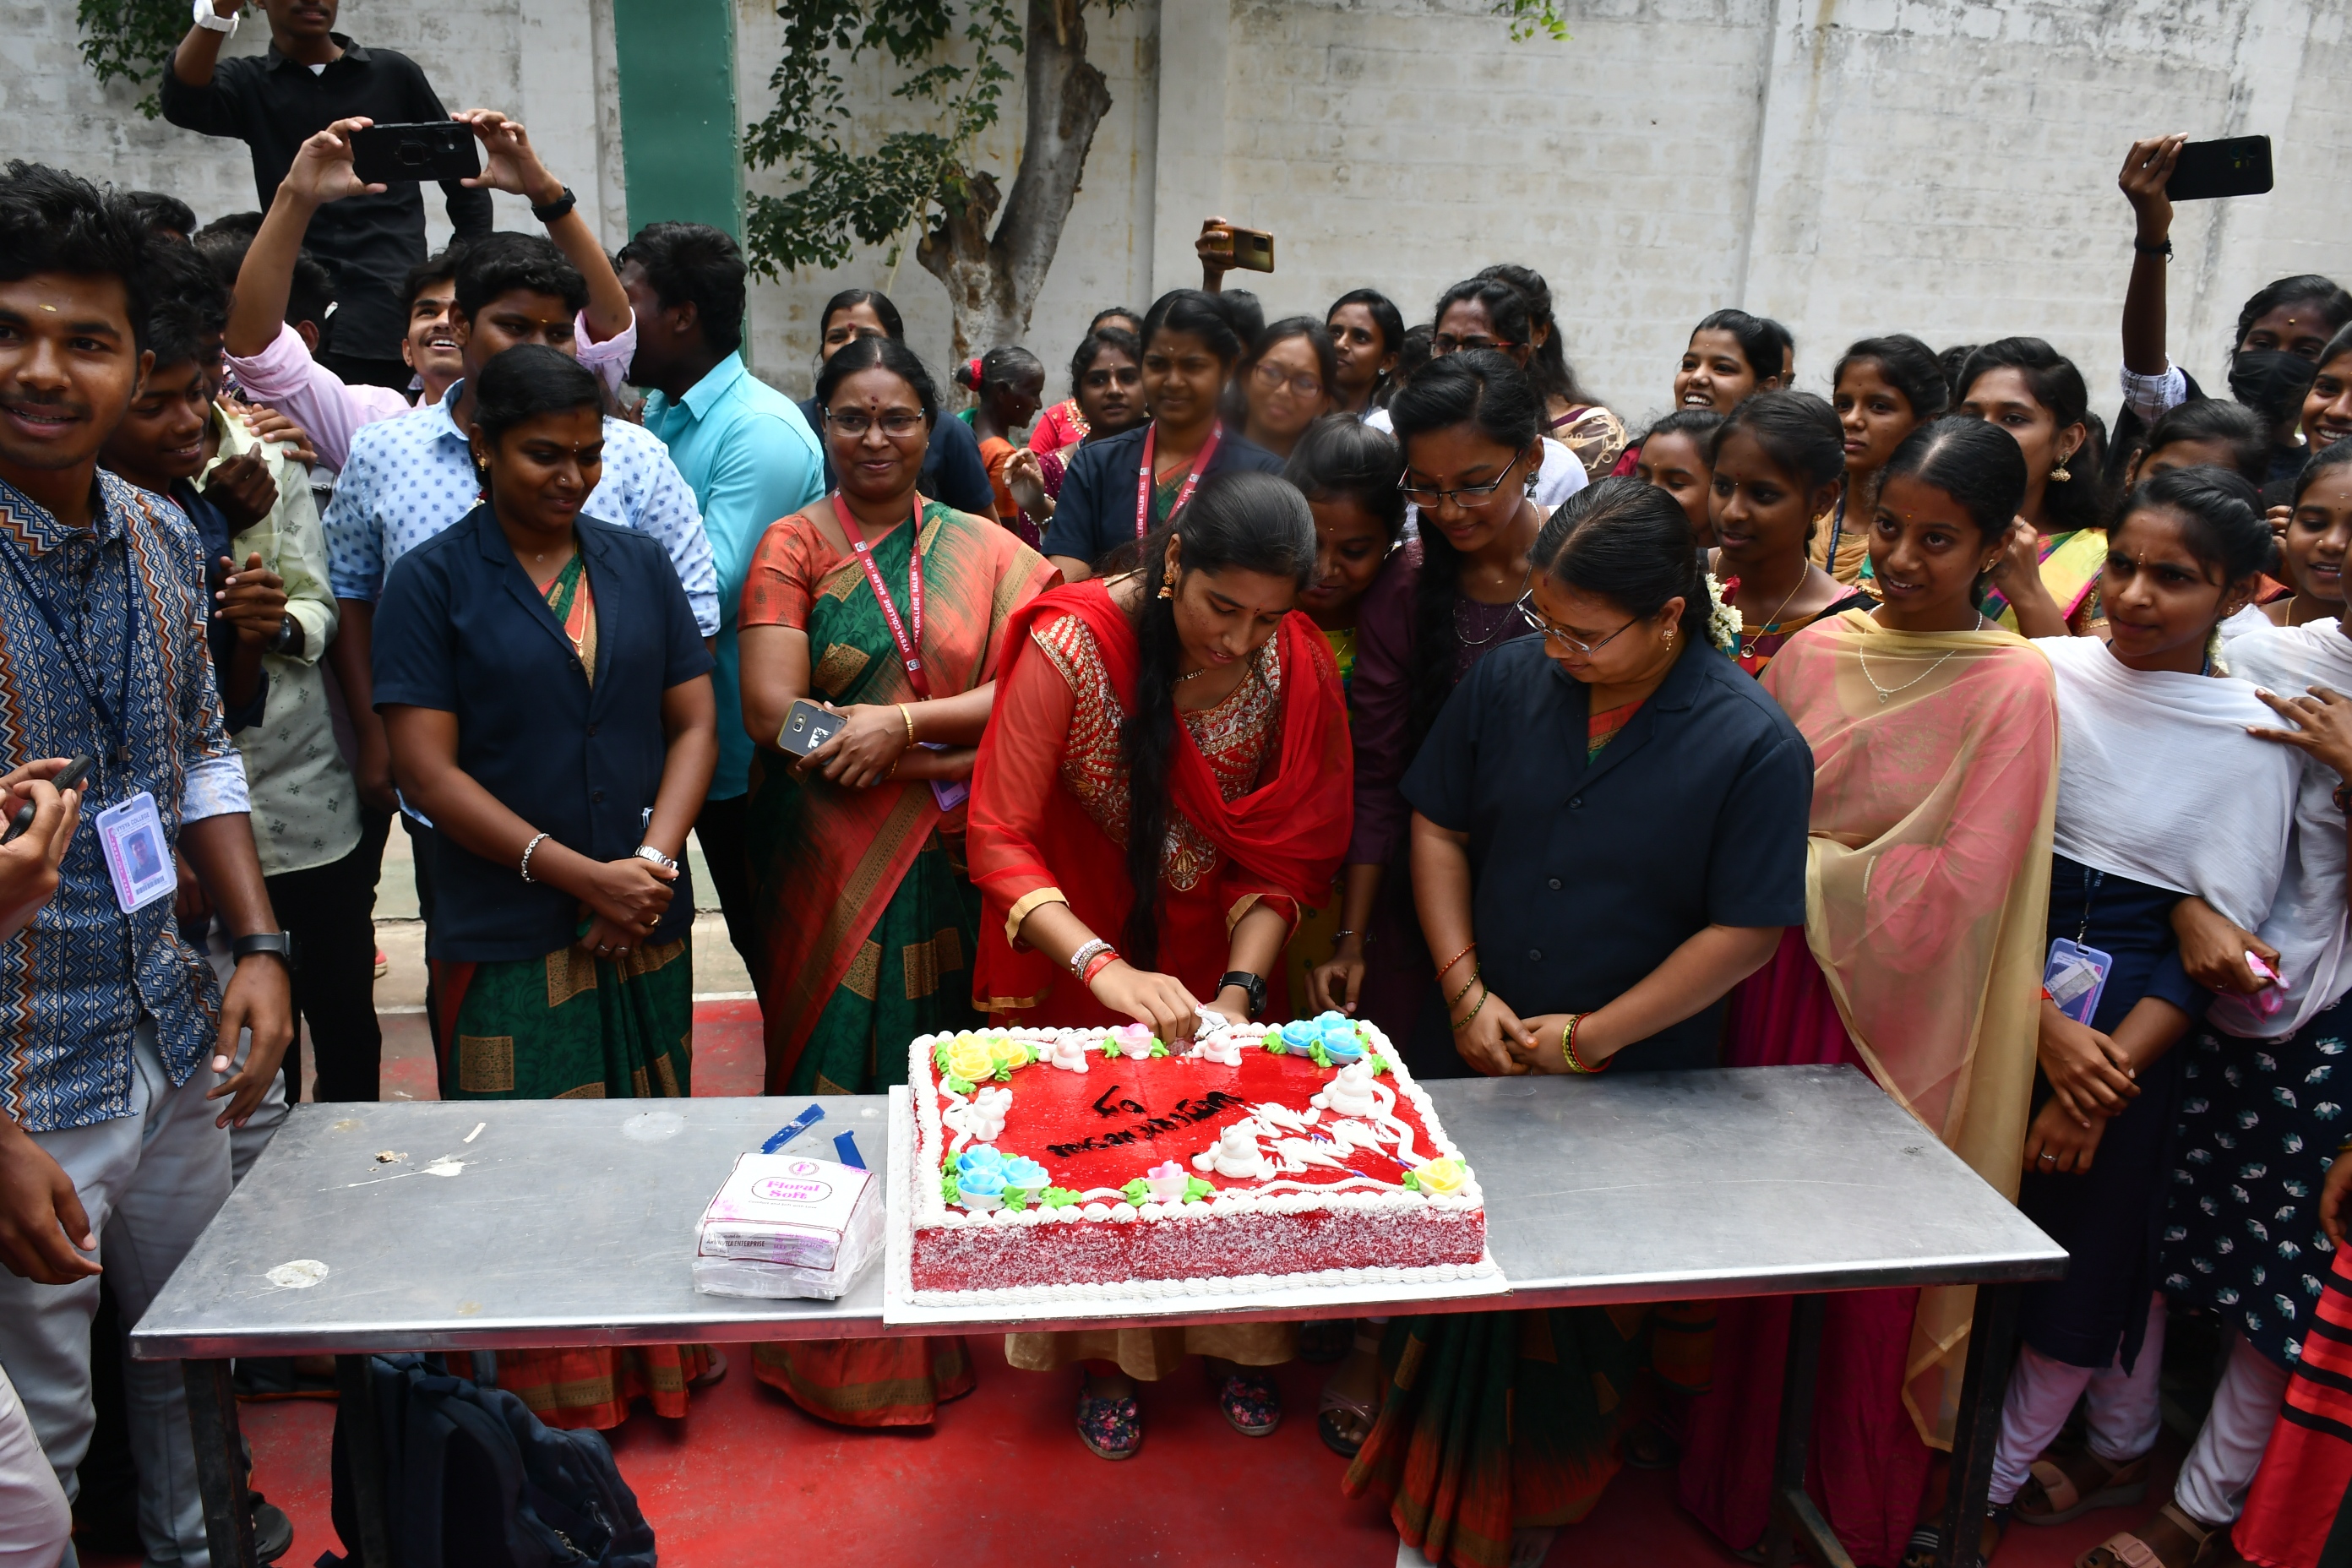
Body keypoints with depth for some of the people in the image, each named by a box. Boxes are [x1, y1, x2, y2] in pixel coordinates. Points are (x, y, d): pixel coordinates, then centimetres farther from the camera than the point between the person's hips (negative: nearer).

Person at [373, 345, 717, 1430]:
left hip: (647, 926, 3)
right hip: (505, 932, -3)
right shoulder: (432, 580, -2)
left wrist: (654, 860, -9)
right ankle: (549, 1398, 20)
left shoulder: (639, 566, 8)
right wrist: (580, 875, -14)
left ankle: (654, 1364, 26)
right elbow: (428, 770, -8)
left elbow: (693, 725, 7)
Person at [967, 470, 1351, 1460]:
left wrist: (1241, 987, -21)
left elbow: (1286, 854, -9)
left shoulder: (1297, 665, -16)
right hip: (1082, 947, -2)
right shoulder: (1073, 645, -27)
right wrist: (1104, 968, -38)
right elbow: (999, 839, -26)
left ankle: (1231, 1344, 41)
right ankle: (1109, 1360, 36)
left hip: (1219, 950, 3)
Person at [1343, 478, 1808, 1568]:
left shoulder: (1754, 747, -17)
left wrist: (1589, 1038, -12)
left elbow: (1746, 933, -15)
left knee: (1576, 1322, 11)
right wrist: (1465, 988, -6)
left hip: (1631, 1082, -3)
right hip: (1481, 1056, 3)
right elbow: (1438, 826, 3)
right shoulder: (1509, 681, -7)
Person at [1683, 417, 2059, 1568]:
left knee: (1877, 1291, 10)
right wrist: (1843, 863, -7)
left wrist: (1802, 864, -11)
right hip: (1780, 986, 4)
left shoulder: (2014, 685, -11)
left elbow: (1957, 888, -16)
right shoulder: (1814, 651, 2)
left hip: (1906, 1010, -4)